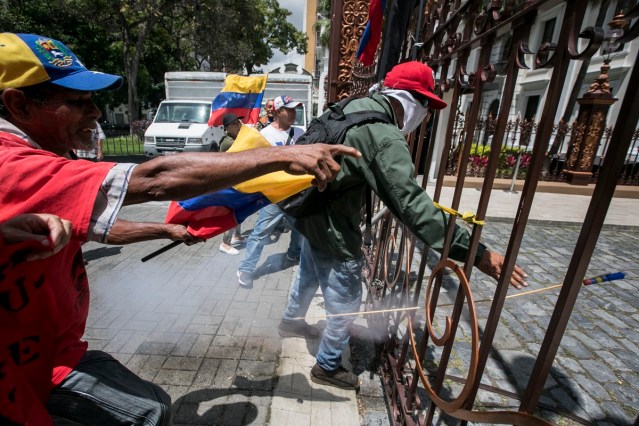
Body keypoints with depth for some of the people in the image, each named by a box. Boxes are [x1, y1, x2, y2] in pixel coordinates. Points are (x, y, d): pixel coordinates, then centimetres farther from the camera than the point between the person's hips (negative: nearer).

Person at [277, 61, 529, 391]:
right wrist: (473, 251, -29)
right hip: (331, 227, -10)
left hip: (310, 211, 10)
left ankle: (291, 322, 57)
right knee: (345, 304, 10)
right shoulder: (385, 137, -26)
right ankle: (327, 366, 34)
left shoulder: (355, 106, 3)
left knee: (309, 275, 31)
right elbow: (410, 204, -32)